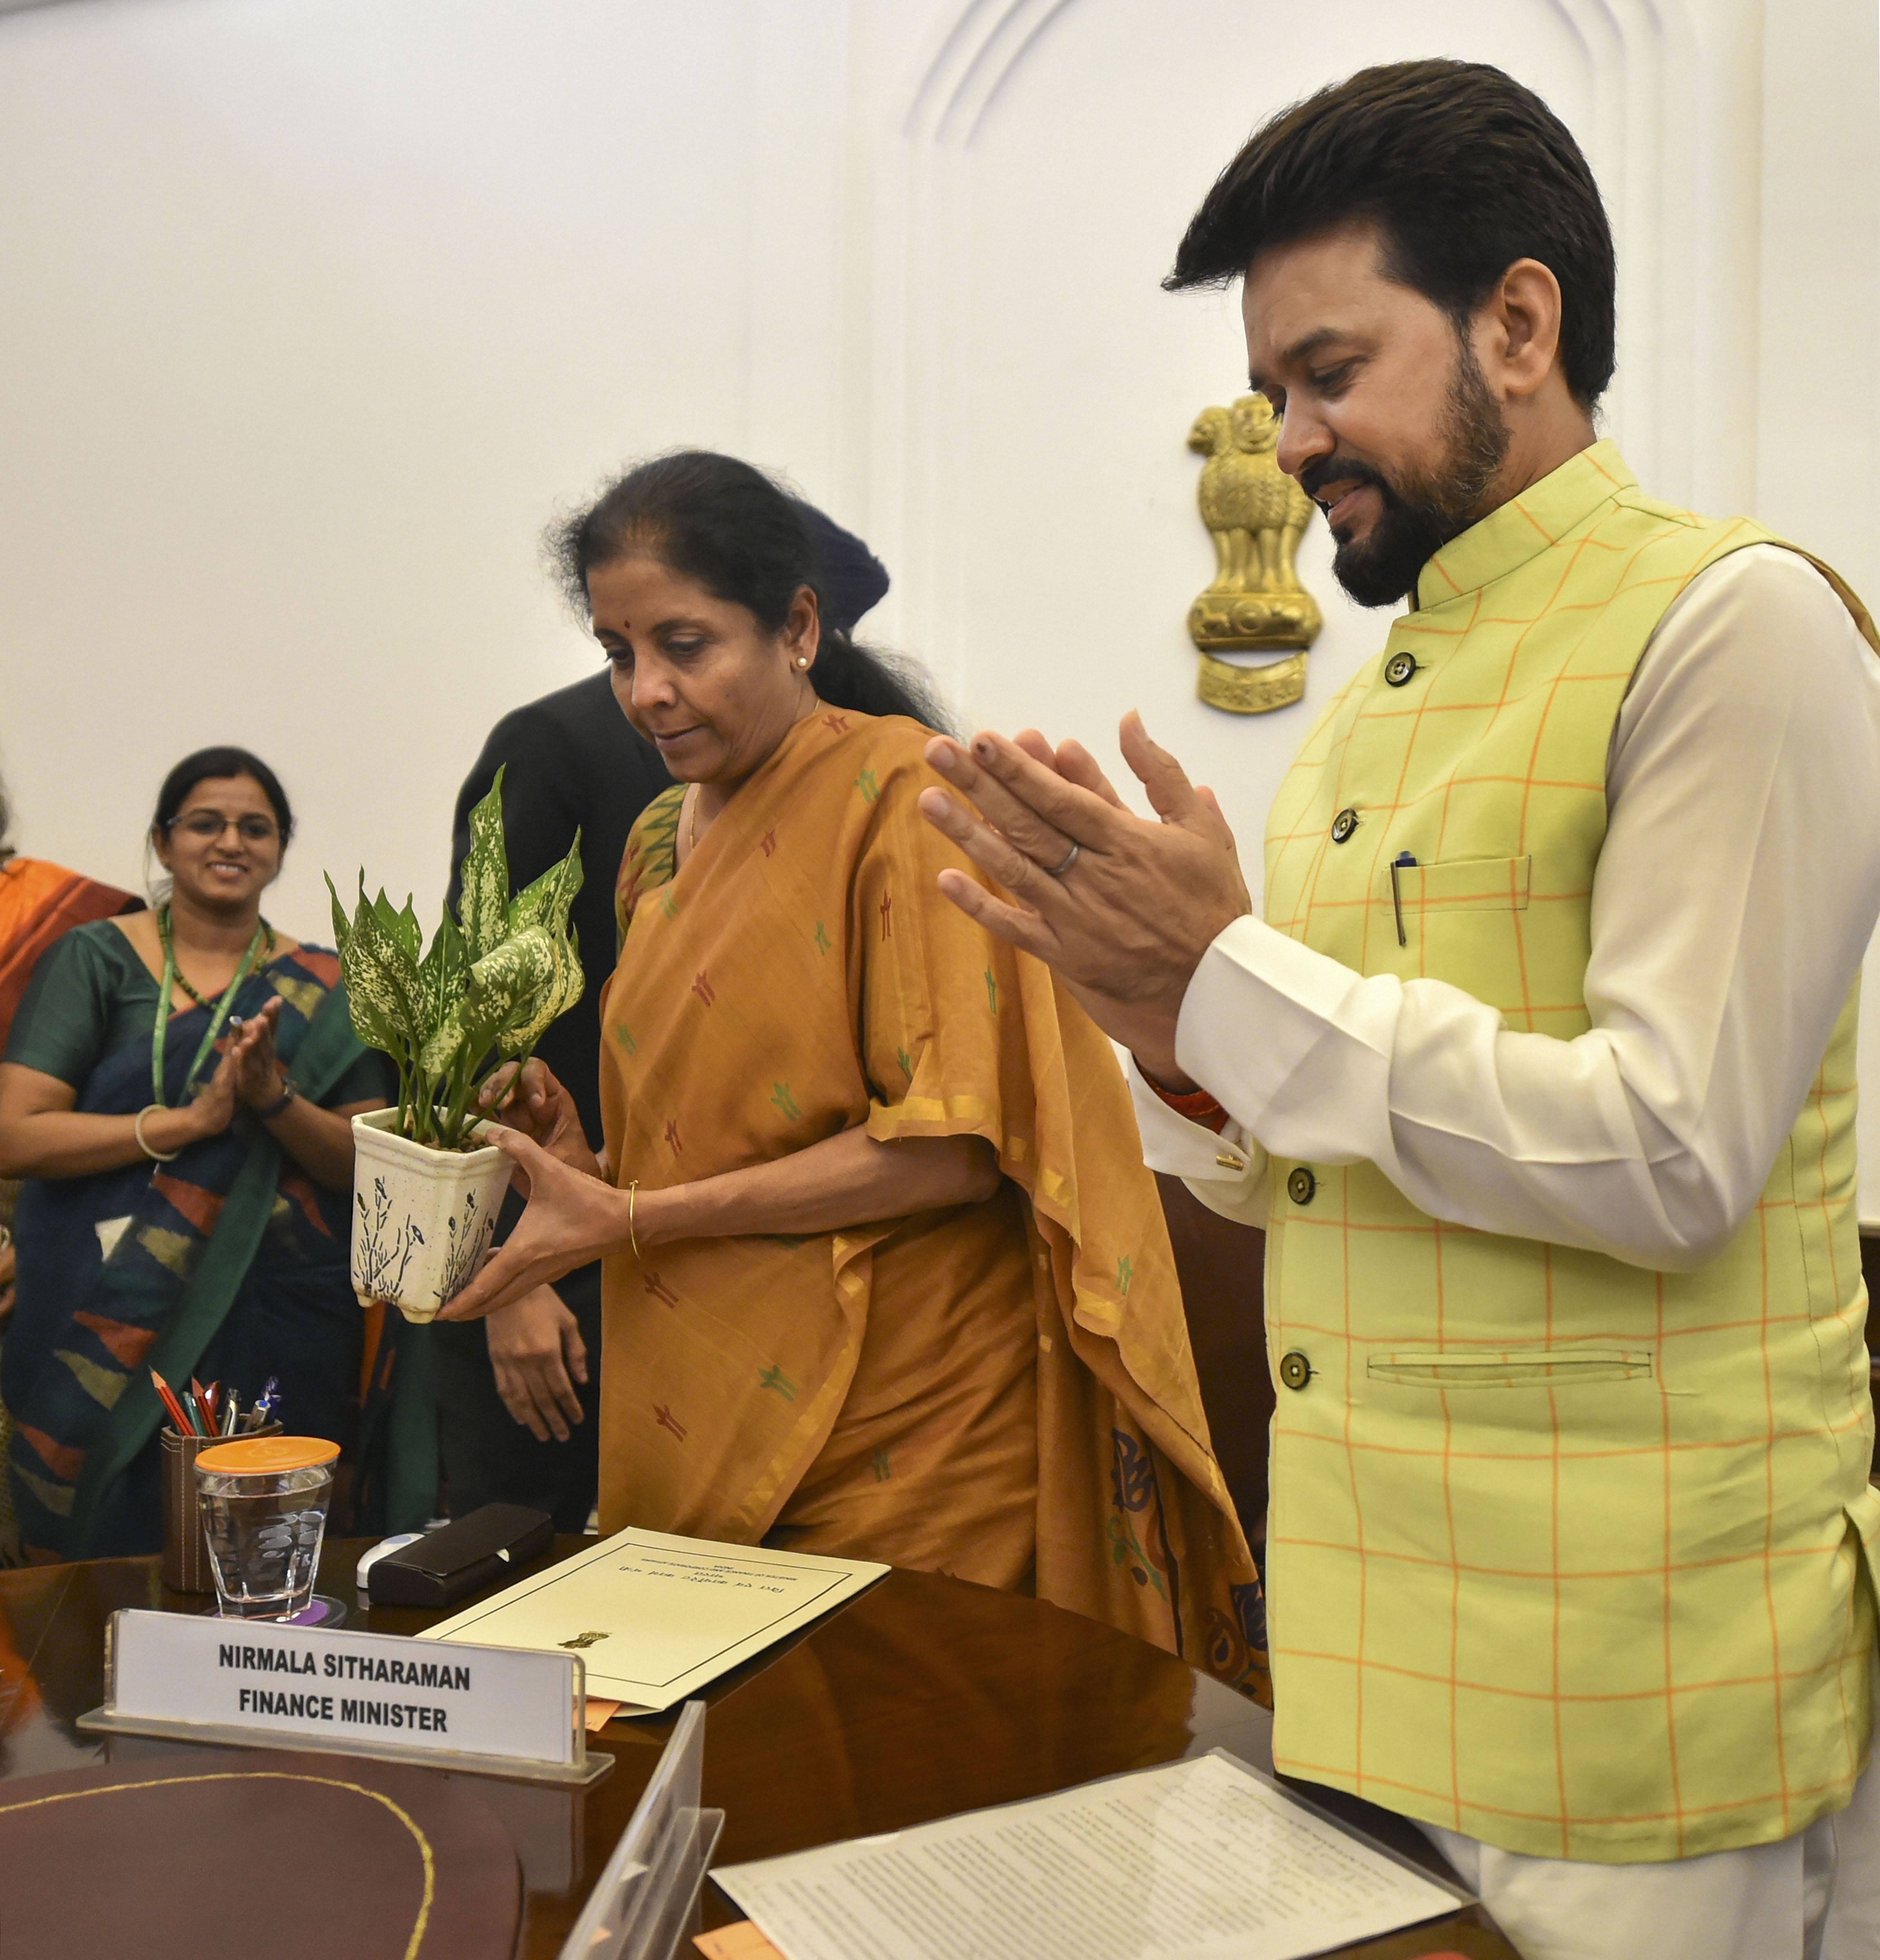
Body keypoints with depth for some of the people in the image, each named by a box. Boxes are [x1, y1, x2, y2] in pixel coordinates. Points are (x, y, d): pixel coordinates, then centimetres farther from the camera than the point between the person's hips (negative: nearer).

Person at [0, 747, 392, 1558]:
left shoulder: (322, 991, 7)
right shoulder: (94, 960, 3)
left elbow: (368, 1164, 2)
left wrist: (275, 1100, -14)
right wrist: (194, 1118, -15)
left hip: (282, 1331, 1)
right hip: (110, 1333, -1)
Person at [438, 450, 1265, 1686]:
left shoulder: (904, 792, -11)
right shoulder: (661, 841, 13)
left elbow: (951, 1146, -18)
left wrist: (631, 1221, -17)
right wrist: (590, 1164, 1)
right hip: (700, 1430, 7)